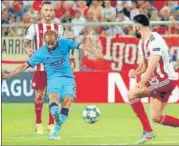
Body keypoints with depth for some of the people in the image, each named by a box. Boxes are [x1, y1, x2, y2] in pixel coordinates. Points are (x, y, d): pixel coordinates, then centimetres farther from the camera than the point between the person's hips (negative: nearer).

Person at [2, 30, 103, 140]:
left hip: (68, 78, 0)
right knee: (53, 97, -30)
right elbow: (25, 65, 1)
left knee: (68, 100, -19)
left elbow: (81, 46, -14)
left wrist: (94, 51, -32)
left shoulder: (65, 44, -4)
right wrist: (9, 75, -5)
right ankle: (55, 113, -62)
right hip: (53, 78, 0)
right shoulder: (40, 53, -2)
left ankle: (55, 131, -17)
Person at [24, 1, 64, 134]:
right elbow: (27, 42, -2)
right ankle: (38, 124, 11)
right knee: (39, 95, 0)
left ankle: (51, 124, 8)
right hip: (40, 66, -2)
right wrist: (28, 49, -24)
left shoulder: (58, 27, 8)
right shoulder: (35, 27, 2)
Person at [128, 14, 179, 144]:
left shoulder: (155, 41, -21)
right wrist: (135, 72, -10)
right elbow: (144, 65, 12)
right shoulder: (142, 42, 9)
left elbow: (152, 66, -29)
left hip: (166, 79, -9)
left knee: (132, 93, -17)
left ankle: (147, 131, -12)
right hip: (159, 81, 9)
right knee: (156, 118, 7)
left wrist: (142, 84, -35)